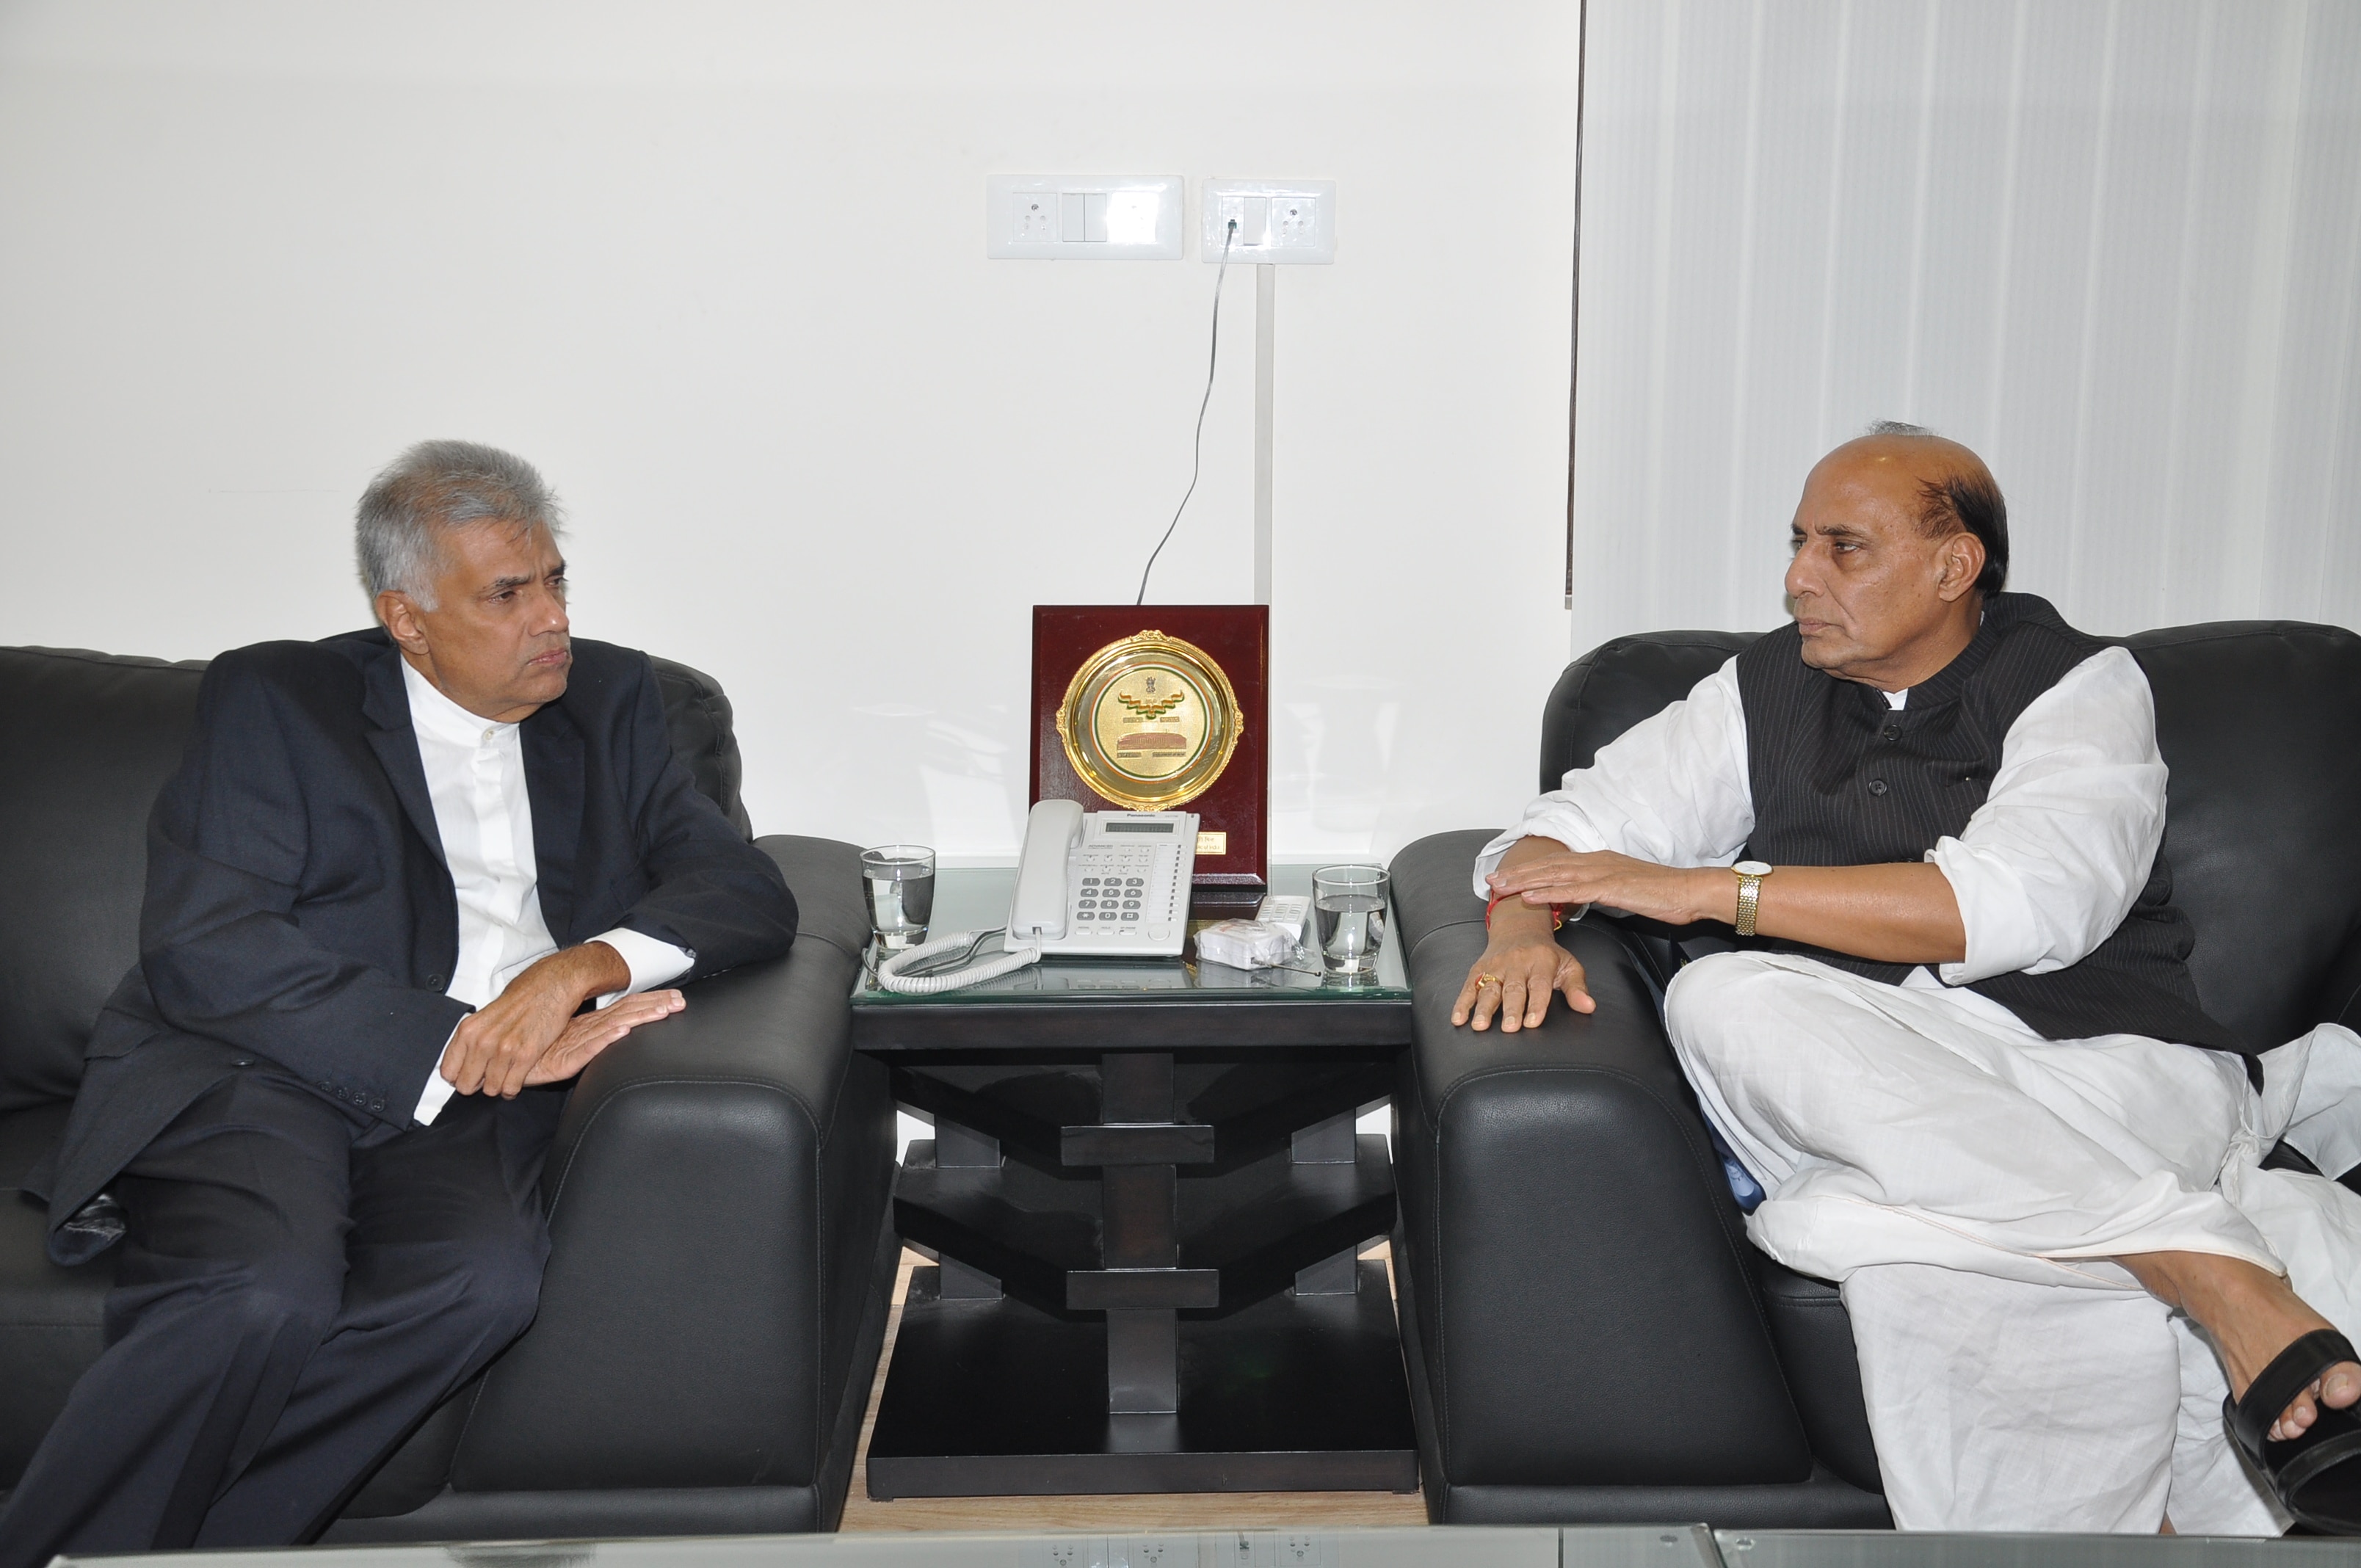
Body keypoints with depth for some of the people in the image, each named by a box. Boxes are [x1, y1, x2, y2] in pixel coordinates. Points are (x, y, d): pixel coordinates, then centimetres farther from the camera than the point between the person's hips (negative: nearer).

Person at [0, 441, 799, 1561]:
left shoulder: (609, 702, 18)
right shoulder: (275, 699, 7)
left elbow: (751, 893, 8)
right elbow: (201, 946, -7)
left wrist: (584, 965, -13)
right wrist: (460, 1042, -16)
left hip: (464, 1110, 3)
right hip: (254, 1072, -2)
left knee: (487, 1278, -31)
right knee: (270, 1290, -35)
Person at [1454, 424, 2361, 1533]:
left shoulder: (2080, 687, 4)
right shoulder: (1766, 690, 18)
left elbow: (2015, 906, -15)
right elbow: (1569, 826, 16)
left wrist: (1699, 888, -15)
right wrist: (1521, 927, -11)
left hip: (2107, 1065, -4)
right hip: (1870, 1085, 5)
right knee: (1722, 999, -32)